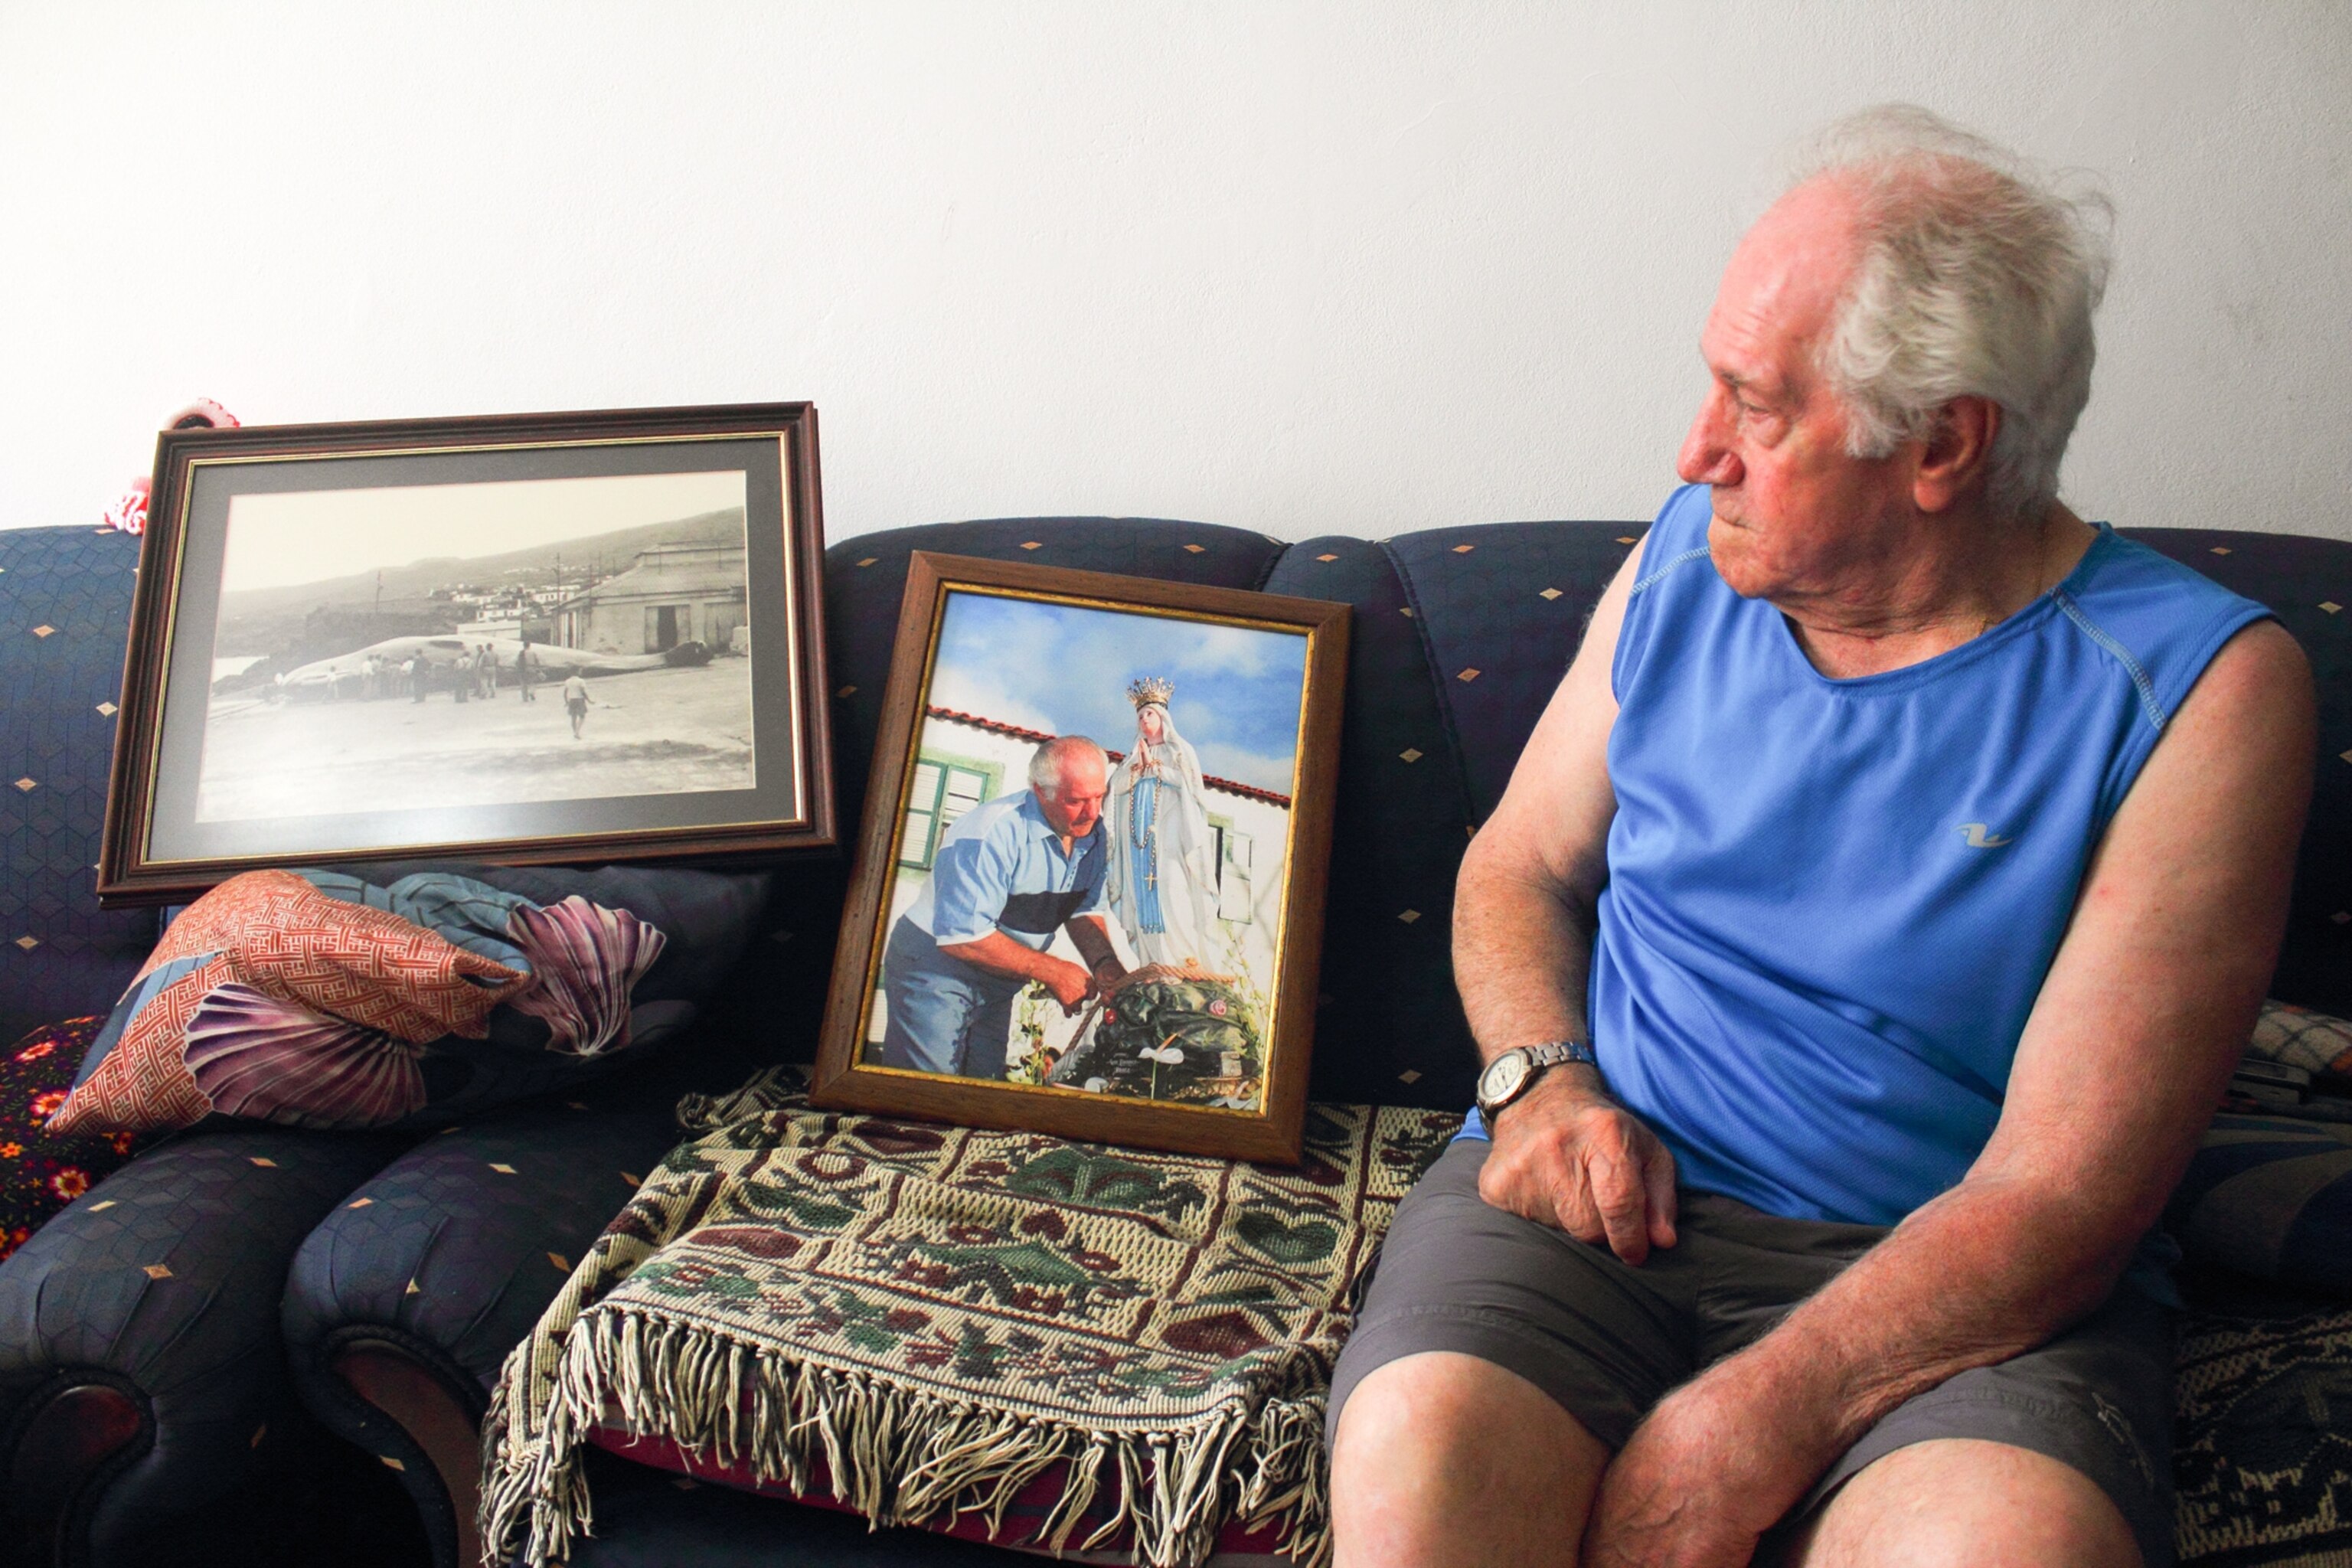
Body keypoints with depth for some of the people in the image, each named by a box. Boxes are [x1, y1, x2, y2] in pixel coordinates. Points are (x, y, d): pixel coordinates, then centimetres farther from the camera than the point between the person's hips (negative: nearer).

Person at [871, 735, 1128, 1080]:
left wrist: (1103, 963, -14)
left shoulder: (1094, 834, -5)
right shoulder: (992, 834, -28)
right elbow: (962, 937, -30)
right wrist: (1052, 972, -25)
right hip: (935, 966, -7)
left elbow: (1084, 911, 7)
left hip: (999, 984, 7)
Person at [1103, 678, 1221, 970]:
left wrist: (1153, 765, -3)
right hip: (1137, 837, 4)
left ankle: (1183, 957, -20)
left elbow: (1185, 779, -5)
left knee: (1171, 895, -16)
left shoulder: (1179, 751, 11)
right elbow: (1117, 786, 10)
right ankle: (1149, 963, -8)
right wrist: (1138, 767, -4)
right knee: (1142, 895, -5)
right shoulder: (1133, 756, 22)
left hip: (1168, 835, -4)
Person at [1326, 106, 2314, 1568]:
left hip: (1966, 1285, -2)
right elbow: (1522, 860, 18)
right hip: (1607, 1193, 3)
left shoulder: (2201, 688, -9)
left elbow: (2062, 1196, -14)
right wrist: (1547, 1077, -4)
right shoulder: (1687, 564, 6)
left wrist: (1738, 1436, -22)